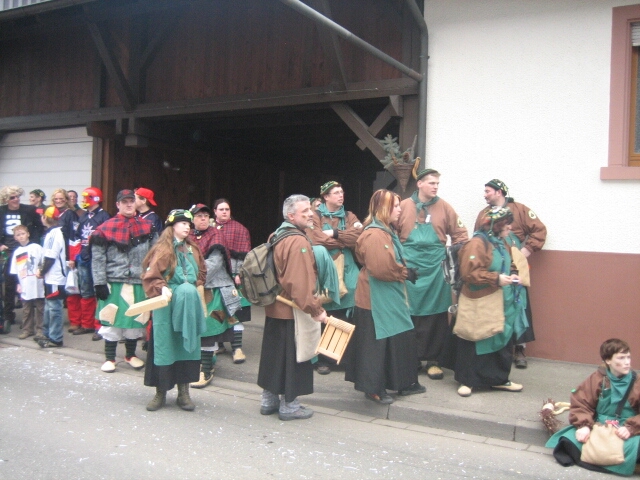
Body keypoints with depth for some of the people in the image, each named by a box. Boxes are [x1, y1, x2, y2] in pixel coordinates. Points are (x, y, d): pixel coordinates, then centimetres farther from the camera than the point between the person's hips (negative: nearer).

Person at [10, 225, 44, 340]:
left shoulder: (36, 247, -1)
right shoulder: (17, 252, 11)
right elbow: (14, 271, 14)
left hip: (37, 284, -4)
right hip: (25, 286, 4)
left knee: (40, 307, 4)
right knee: (26, 309, 9)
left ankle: (40, 329, 12)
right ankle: (27, 329, 17)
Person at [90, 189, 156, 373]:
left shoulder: (147, 227, 7)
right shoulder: (106, 229, -1)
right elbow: (98, 258, -3)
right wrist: (99, 283, -8)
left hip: (139, 283, 3)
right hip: (113, 282, -2)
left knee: (136, 319, 10)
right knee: (113, 320, 2)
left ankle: (131, 355, 27)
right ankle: (109, 358, 16)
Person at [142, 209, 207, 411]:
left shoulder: (193, 249, 11)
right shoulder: (162, 250, -4)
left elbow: (202, 273, 21)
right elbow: (149, 277, -9)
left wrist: (194, 287, 5)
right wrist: (161, 288, -25)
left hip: (188, 306, 5)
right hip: (166, 306, -4)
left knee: (187, 347, 6)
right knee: (164, 347, 2)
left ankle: (183, 392, 17)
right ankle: (160, 393, 16)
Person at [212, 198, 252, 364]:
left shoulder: (240, 229, 1)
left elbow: (244, 254, -5)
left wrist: (239, 274, -14)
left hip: (233, 277, -3)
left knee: (235, 312, -3)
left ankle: (237, 347, 1)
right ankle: (218, 343, 23)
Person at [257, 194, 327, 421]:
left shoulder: (278, 236, 11)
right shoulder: (299, 242, -19)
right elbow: (300, 283, -27)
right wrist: (316, 309, -24)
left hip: (275, 308, 9)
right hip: (293, 311, -9)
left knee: (274, 354, 16)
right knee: (294, 357, 3)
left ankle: (269, 399, 28)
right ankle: (289, 405, 13)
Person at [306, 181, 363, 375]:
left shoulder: (349, 216, 14)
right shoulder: (315, 216, 3)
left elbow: (359, 236, -4)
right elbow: (317, 240, -13)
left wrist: (334, 234, -11)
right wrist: (346, 238, -5)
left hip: (346, 272, 3)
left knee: (344, 318, 4)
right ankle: (322, 359, 8)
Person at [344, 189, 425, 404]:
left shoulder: (387, 231, 13)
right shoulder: (374, 235, -20)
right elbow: (381, 268, -28)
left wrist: (405, 272, 3)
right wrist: (406, 273, -14)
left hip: (391, 297, 10)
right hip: (377, 298, -10)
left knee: (401, 338, 16)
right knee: (376, 342, 1)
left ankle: (406, 383, 29)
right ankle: (374, 388, 13)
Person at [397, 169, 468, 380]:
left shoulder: (444, 207, 3)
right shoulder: (404, 206, 1)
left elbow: (460, 234, 8)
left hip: (436, 268, 1)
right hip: (409, 267, 0)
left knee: (436, 315, 3)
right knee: (409, 315, 6)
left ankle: (434, 360, 14)